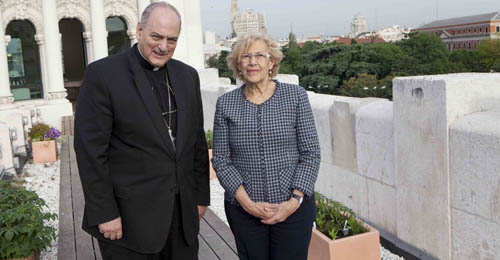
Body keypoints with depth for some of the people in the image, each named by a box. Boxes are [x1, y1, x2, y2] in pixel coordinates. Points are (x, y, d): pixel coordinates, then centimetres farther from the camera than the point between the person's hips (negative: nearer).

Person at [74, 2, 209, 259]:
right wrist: (104, 214, -13)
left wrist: (201, 196, 11)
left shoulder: (188, 76, 8)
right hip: (129, 218, -5)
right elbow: (90, 149, -11)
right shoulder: (102, 74, -9)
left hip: (183, 213, 5)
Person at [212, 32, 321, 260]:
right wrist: (247, 203, -10)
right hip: (243, 210, 1)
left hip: (293, 207, -1)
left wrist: (295, 201, -11)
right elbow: (221, 160, 0)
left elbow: (311, 153, -3)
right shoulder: (225, 104, 1)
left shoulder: (296, 96, -2)